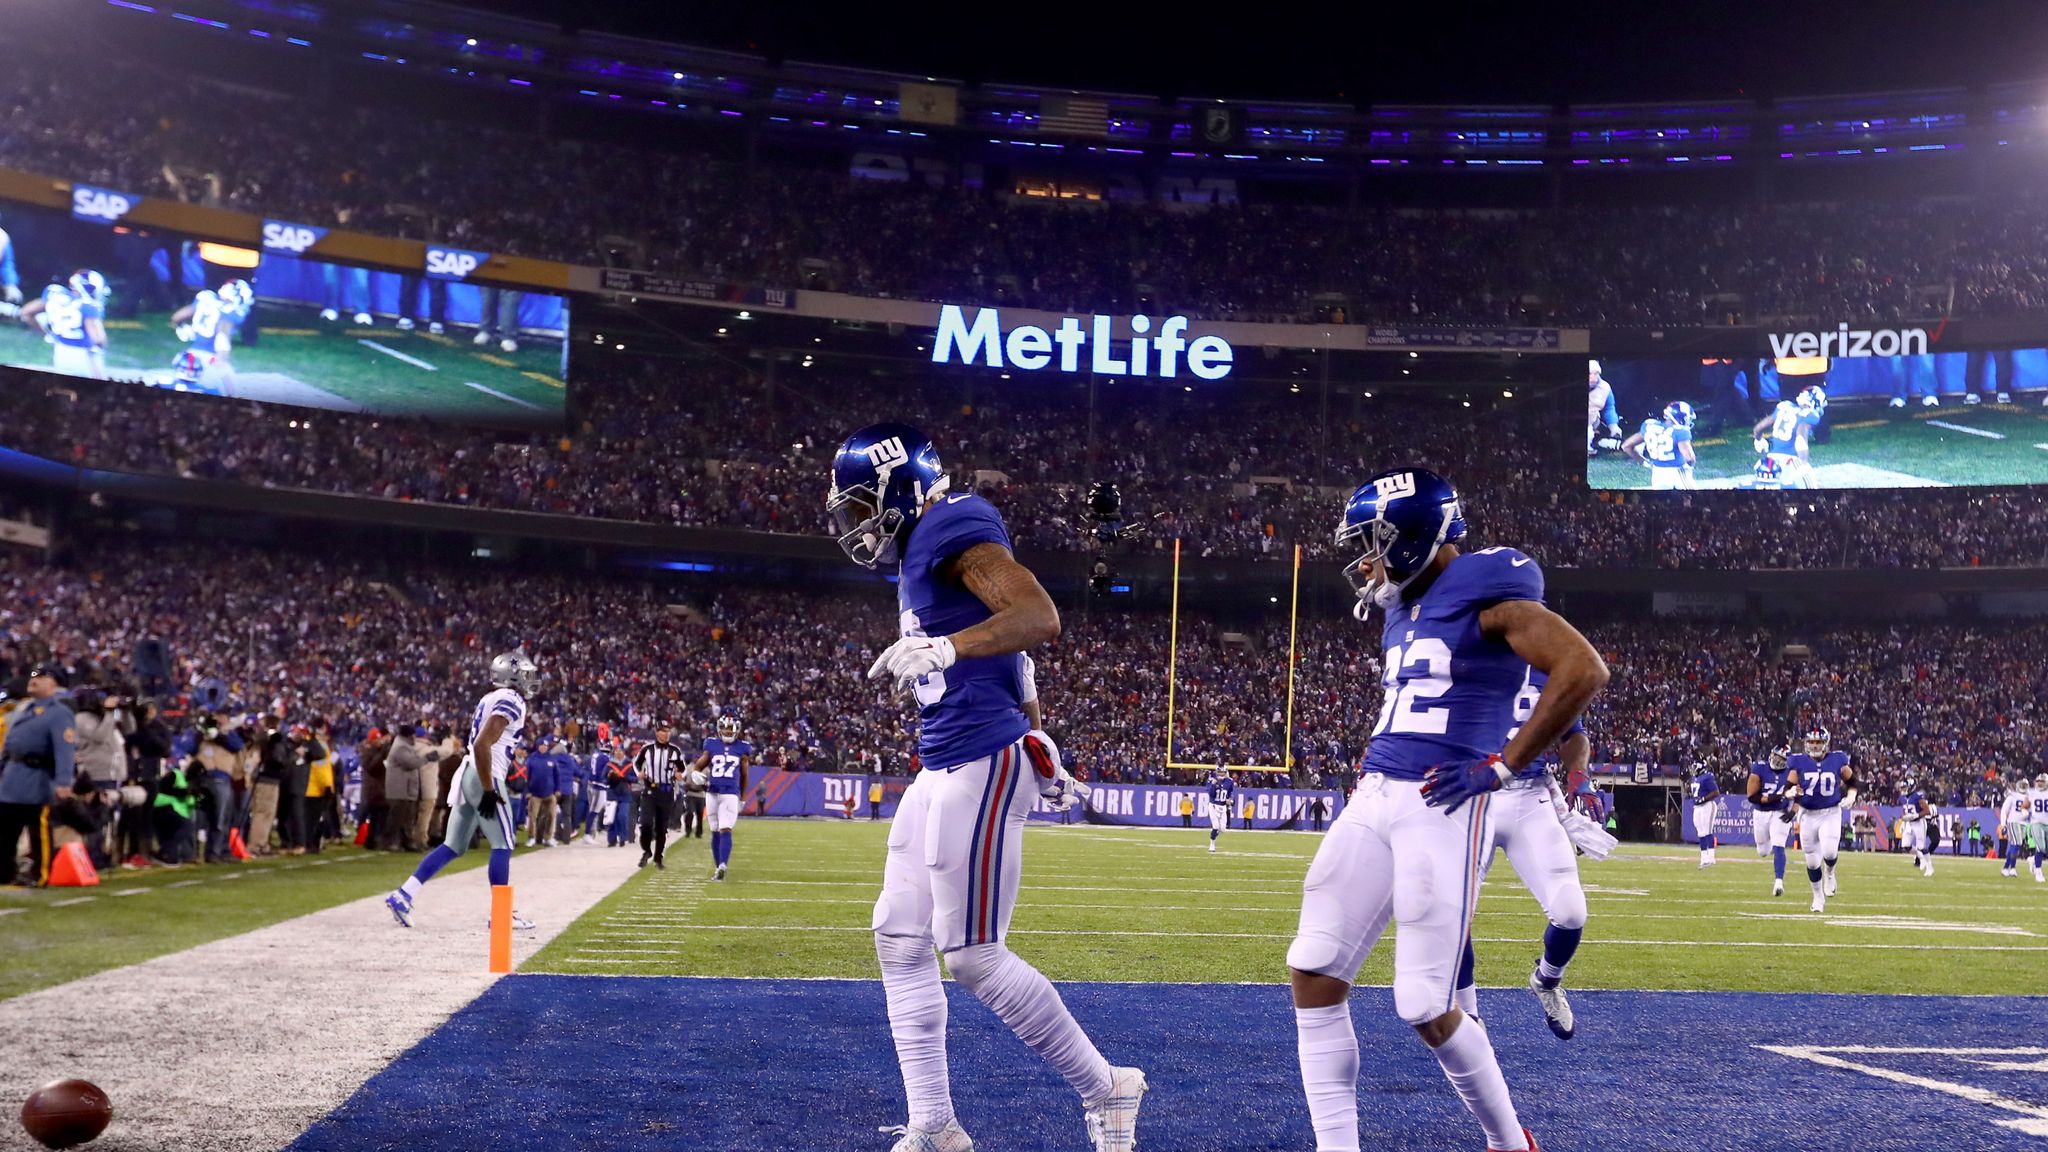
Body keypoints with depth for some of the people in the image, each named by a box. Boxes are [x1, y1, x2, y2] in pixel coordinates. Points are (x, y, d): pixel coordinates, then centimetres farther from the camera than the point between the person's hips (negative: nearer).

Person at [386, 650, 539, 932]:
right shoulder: (510, 701, -11)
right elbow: (482, 745, -21)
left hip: (468, 774, 9)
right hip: (485, 778, -9)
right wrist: (489, 791, -21)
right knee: (503, 845, 0)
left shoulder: (491, 700, 18)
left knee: (453, 846, 11)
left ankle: (403, 896, 6)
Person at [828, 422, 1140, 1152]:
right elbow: (1002, 661, 27)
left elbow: (1040, 617, -26)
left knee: (973, 955, -7)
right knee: (900, 940, 9)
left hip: (980, 768, -11)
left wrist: (941, 649, -36)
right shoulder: (920, 552, 18)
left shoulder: (952, 529, -12)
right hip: (943, 770, 11)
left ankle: (1104, 1091, 9)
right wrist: (1030, 738, 34)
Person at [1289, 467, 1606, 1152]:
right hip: (1374, 799, 8)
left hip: (1443, 808, -8)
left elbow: (1583, 670, -18)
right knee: (1312, 972, -1)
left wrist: (1501, 767, -15)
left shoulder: (1485, 593, -9)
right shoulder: (1403, 608, 17)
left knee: (1427, 1008, -6)